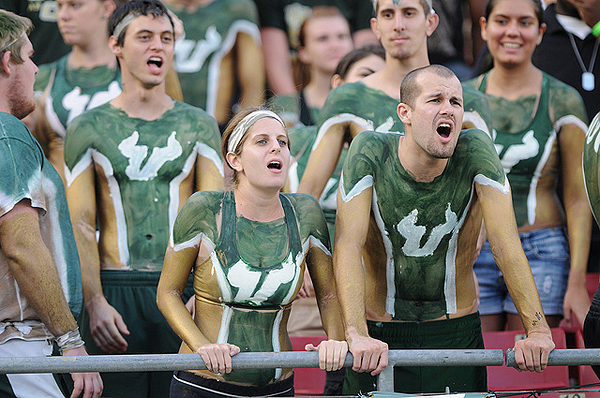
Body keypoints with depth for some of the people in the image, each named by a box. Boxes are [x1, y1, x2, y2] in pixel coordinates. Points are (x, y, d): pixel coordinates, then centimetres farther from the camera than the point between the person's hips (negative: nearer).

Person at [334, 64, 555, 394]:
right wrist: (357, 335, -35)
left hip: (457, 331, 1)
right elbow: (347, 245, -22)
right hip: (381, 337, -1)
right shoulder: (369, 151, -16)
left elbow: (506, 243, -16)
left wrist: (537, 330, -24)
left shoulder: (476, 151, -13)